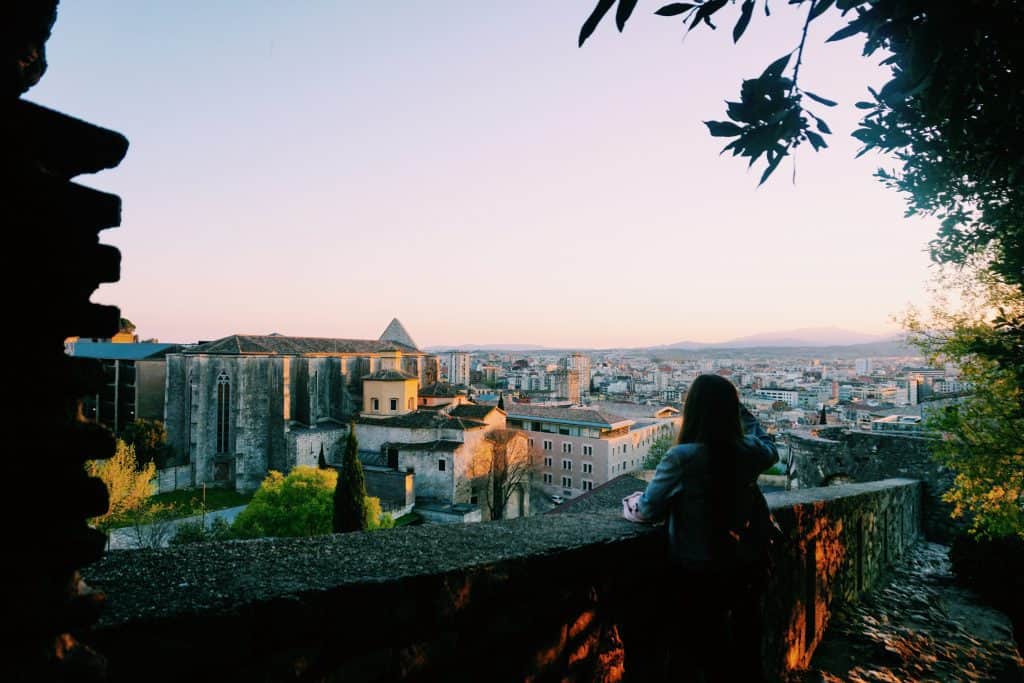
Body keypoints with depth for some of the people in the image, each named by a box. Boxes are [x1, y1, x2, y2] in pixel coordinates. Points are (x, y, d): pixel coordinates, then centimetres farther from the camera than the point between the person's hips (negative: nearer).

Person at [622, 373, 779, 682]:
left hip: (700, 576, -5)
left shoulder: (682, 457, -24)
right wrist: (740, 408, 21)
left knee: (710, 656, 15)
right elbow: (771, 449, 18)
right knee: (747, 656, 24)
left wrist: (629, 502, 7)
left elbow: (648, 511, -15)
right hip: (747, 570, 5)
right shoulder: (749, 451, -9)